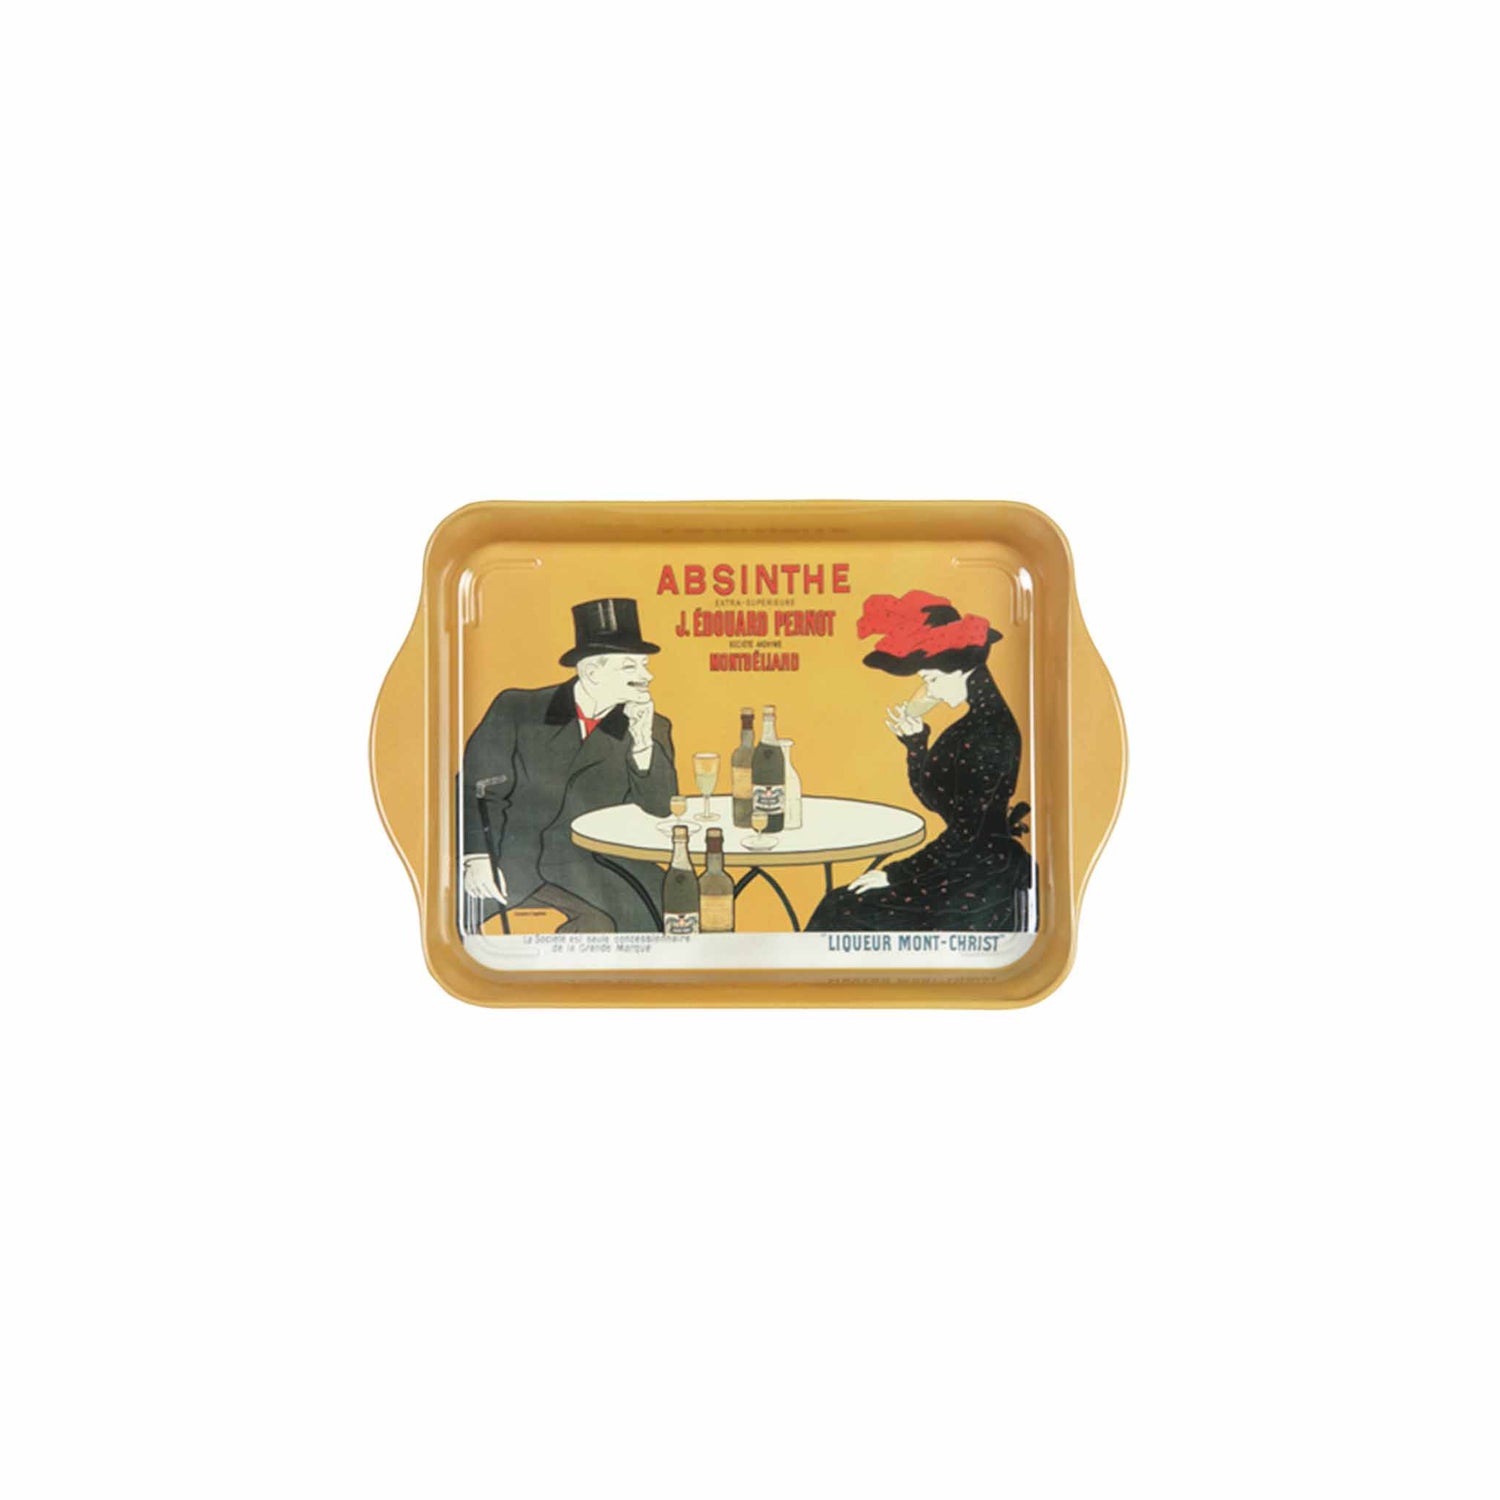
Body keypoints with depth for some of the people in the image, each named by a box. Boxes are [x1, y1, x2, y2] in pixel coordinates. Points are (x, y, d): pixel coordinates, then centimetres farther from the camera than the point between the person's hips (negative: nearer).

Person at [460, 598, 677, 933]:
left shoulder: (653, 727, 11)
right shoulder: (517, 709, 4)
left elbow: (661, 808, 1)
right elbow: (476, 788, 1)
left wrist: (643, 740, -14)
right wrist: (476, 856, -14)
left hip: (593, 866, 4)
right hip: (514, 863, -3)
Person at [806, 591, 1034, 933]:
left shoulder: (989, 734, -20)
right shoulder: (977, 721, 10)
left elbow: (966, 835, -20)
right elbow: (932, 799, 16)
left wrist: (896, 874, -12)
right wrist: (915, 741, 3)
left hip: (979, 885, -9)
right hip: (964, 870, 9)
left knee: (843, 915, -8)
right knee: (839, 909, 5)